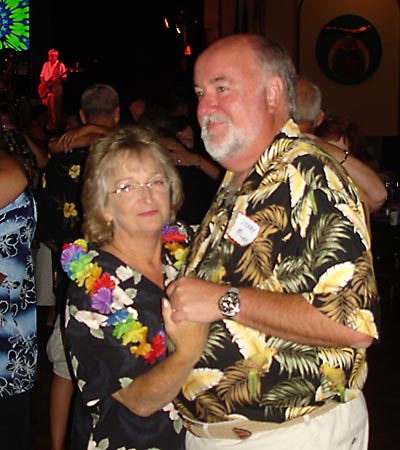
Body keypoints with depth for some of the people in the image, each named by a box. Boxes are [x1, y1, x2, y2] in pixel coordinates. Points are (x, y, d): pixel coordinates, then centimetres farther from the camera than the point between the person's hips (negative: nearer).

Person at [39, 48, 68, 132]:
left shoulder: (61, 65, -3)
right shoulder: (46, 65, 12)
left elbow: (65, 78, -5)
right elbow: (41, 76, 18)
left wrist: (60, 77, -26)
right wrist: (43, 83, -1)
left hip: (56, 90, -5)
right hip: (46, 89, 5)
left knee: (55, 109, -7)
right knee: (47, 108, 9)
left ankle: (55, 127, -1)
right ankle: (49, 125, 22)